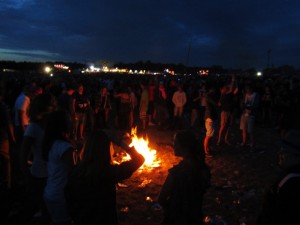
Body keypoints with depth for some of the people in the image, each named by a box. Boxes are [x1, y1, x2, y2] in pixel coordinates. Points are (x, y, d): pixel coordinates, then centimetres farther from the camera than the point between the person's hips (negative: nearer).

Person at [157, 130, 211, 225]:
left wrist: (169, 208, -1)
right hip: (196, 215, 5)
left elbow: (161, 199, -19)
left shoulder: (176, 172, -29)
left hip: (178, 217, -5)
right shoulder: (203, 167, -10)